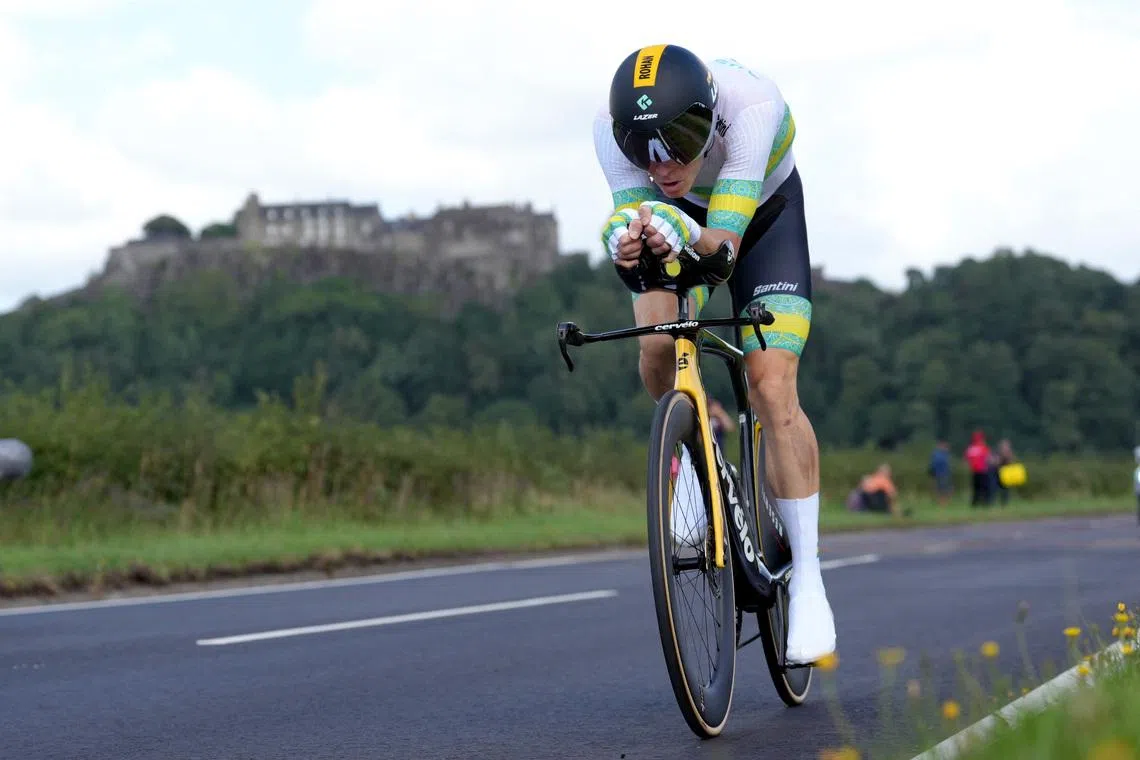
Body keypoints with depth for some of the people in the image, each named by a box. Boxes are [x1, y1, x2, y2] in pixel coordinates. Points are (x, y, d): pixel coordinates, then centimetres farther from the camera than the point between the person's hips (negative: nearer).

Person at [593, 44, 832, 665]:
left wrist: (688, 240, -63)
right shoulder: (613, 125, -32)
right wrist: (629, 246, -57)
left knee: (773, 391, -17)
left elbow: (723, 249, -42)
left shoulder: (751, 104, -40)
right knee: (657, 348, -27)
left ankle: (807, 579, -8)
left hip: (759, 213, -2)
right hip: (682, 216, 2)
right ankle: (693, 454, 6)